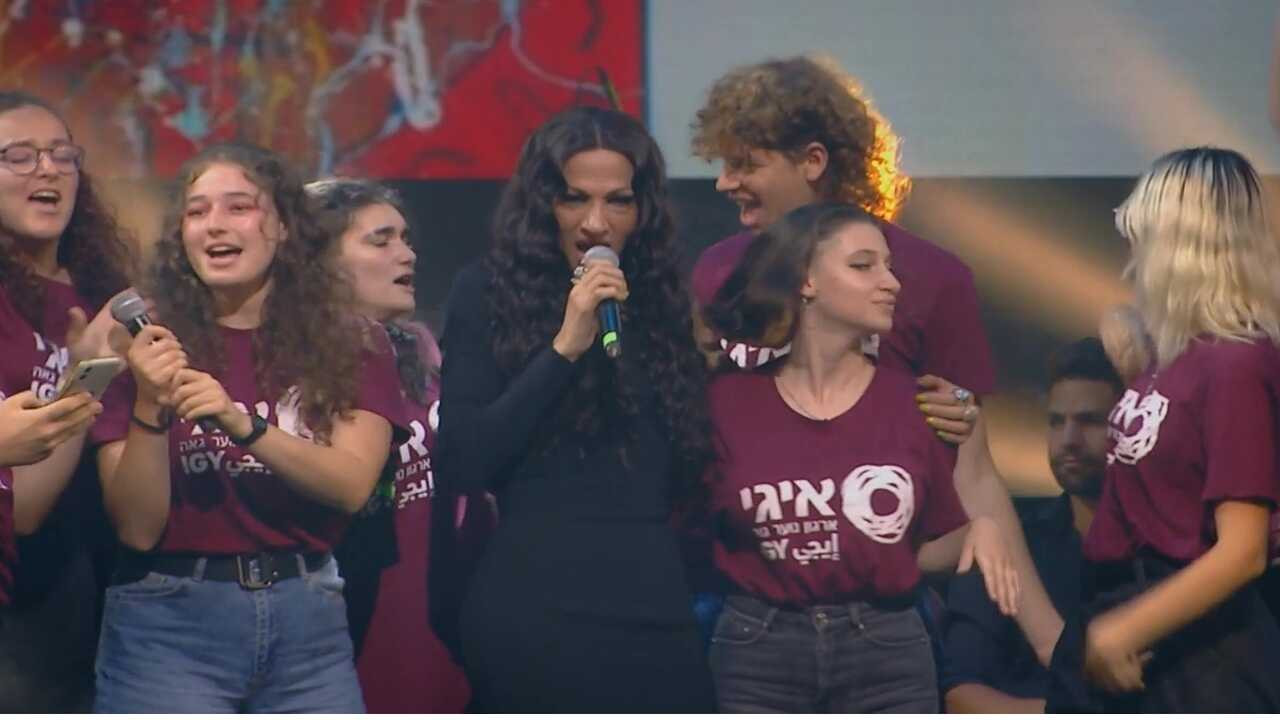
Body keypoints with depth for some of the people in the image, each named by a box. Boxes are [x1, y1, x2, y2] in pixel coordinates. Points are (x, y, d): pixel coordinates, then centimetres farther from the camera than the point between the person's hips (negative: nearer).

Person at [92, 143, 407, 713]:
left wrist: (242, 424, -24)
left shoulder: (352, 347, 6)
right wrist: (151, 409, -20)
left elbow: (353, 485, -10)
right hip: (168, 623, -2)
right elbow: (138, 529, -5)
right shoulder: (151, 347, 1)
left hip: (309, 622, 2)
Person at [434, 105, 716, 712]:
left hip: (655, 610, 4)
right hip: (533, 612, -4)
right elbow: (459, 465, -9)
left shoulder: (662, 300, 14)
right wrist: (563, 348, -11)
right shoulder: (490, 292, 2)